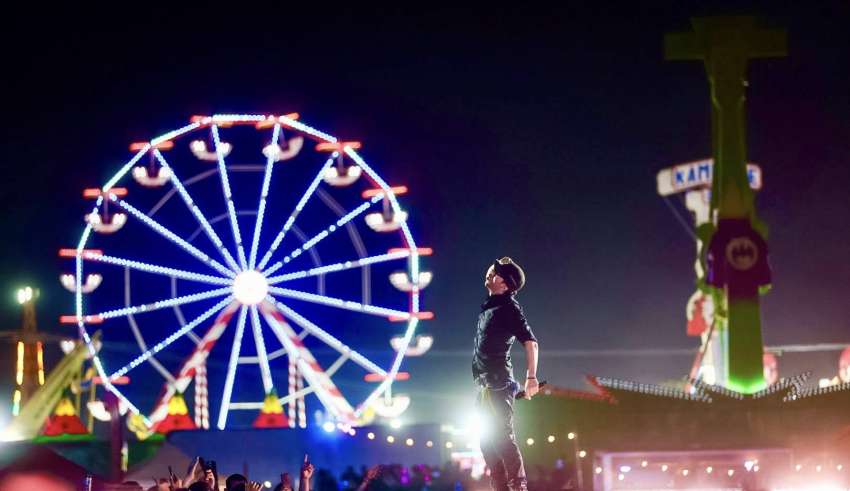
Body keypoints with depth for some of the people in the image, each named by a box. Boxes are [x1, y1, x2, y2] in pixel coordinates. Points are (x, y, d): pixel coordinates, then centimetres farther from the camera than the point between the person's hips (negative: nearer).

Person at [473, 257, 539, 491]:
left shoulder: (508, 307, -10)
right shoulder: (490, 305, 18)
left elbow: (530, 341, -18)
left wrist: (531, 377, -25)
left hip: (498, 384, -10)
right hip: (486, 384, 10)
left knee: (501, 437, -13)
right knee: (488, 441, 11)